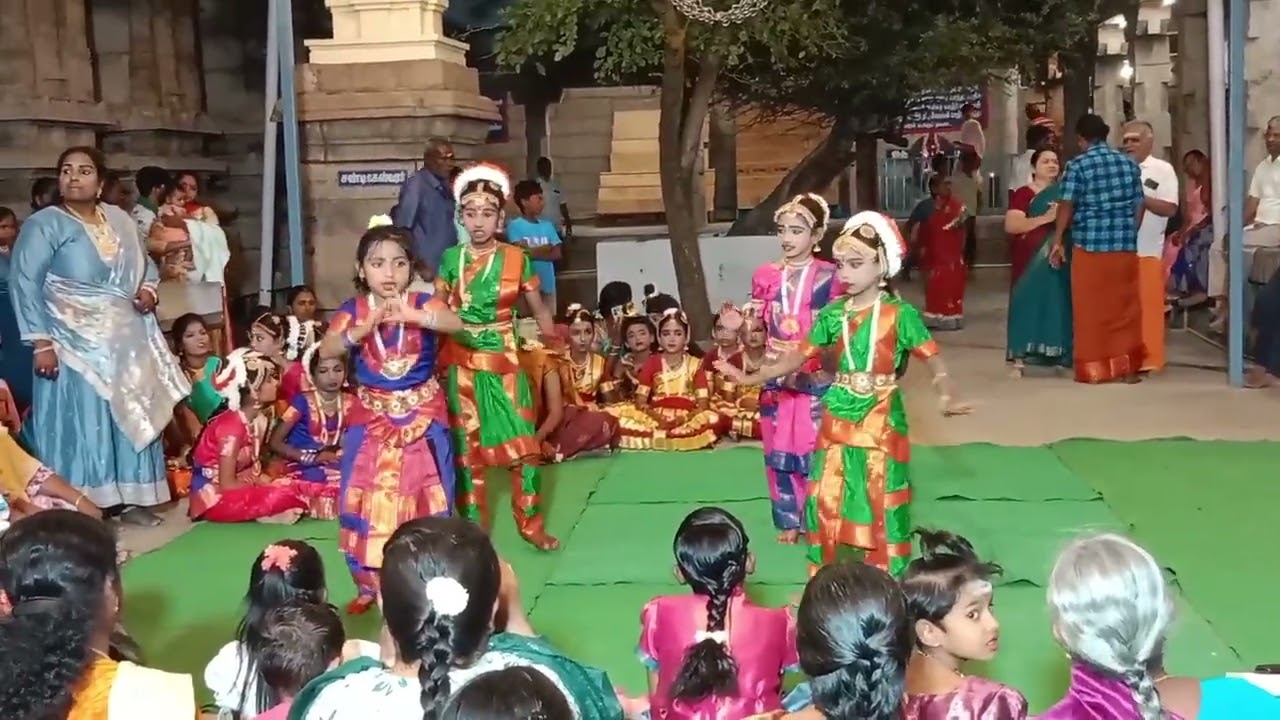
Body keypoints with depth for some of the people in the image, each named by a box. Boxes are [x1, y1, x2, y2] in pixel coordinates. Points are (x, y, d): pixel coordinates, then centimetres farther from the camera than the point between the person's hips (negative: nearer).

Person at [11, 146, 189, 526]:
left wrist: (148, 289, -1)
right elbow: (24, 284, -12)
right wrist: (41, 343, -18)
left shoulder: (120, 219, 10)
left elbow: (144, 263, 23)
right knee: (79, 425, -6)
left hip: (126, 342, 6)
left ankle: (130, 498, 19)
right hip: (76, 346, -6)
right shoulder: (44, 224, -8)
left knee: (131, 418, 9)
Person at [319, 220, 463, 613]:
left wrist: (411, 316, -45)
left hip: (422, 417, -1)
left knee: (425, 500, 6)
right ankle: (369, 584, 20)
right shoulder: (352, 310, -4)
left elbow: (455, 323, -28)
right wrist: (365, 327, -34)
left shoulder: (421, 302, -8)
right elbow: (326, 350, -18)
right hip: (372, 419, 1)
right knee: (366, 502, 4)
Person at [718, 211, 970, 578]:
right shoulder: (832, 313, 3)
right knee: (828, 502, 10)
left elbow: (932, 358, -11)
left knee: (882, 502, 4)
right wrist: (750, 378, 0)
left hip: (881, 419, -4)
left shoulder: (899, 314, -9)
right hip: (837, 417, 4)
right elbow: (799, 355, 6)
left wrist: (947, 397, -29)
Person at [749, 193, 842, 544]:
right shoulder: (766, 275, 5)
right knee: (779, 448, 9)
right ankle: (789, 521, 21)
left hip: (817, 377, -3)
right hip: (776, 375, 4)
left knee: (815, 447, 0)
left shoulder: (828, 276, -5)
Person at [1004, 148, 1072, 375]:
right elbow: (1010, 225, -16)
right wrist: (1045, 218, -21)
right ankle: (1020, 359, -4)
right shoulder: (1024, 193, -3)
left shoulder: (1063, 193, 14)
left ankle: (1056, 355, 12)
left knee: (1057, 304, 5)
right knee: (1029, 303, -5)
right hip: (1032, 262, -5)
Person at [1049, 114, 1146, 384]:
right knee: (1125, 306, 9)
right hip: (1125, 245, 4)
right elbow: (1139, 205, 10)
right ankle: (1127, 367, 12)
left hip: (1090, 244, -4)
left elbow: (1067, 206, -7)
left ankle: (1093, 368, 5)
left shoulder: (1078, 165, -5)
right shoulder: (1129, 163, 9)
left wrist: (1058, 241, 0)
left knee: (1090, 307, 3)